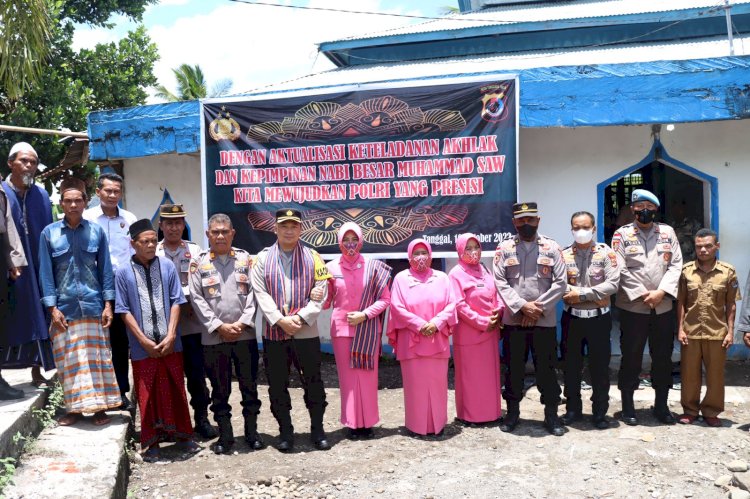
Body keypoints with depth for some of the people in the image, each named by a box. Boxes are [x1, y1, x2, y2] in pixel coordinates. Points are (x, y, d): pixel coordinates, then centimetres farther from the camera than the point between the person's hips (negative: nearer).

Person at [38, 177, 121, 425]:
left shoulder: (96, 231, 1)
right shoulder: (49, 233, 0)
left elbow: (105, 269, 4)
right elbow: (46, 272, 1)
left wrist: (108, 304, -1)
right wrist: (52, 307, -5)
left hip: (92, 306, 0)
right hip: (64, 307, 0)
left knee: (97, 358, 5)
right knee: (68, 360, 7)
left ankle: (100, 407, 14)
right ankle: (74, 408, 19)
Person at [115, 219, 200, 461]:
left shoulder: (167, 266, 0)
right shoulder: (123, 272, -3)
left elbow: (176, 302, 1)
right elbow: (124, 310, -3)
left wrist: (171, 335, -7)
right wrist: (144, 341, -8)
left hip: (170, 343, 1)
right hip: (142, 347, -1)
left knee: (176, 390, 11)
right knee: (146, 394, 8)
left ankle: (182, 434, 28)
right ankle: (150, 442, 23)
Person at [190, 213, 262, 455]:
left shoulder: (245, 259, 7)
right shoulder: (198, 262, 3)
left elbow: (253, 293, 2)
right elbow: (197, 299, -2)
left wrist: (242, 323, -9)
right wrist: (219, 326, -10)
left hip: (245, 334, 1)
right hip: (213, 337, -1)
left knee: (249, 386, 7)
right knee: (220, 390, 8)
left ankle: (252, 432, 20)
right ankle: (225, 435, 20)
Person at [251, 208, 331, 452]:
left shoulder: (313, 258, 4)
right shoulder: (262, 258, 5)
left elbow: (320, 294, -2)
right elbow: (261, 294, -4)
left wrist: (300, 317, -14)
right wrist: (280, 320, -16)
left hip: (307, 333, -1)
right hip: (274, 334, 1)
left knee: (313, 383, 7)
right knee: (277, 386, 8)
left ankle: (317, 430, 23)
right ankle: (285, 432, 23)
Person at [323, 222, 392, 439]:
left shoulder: (373, 266, -1)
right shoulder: (331, 267, 2)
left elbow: (385, 299, 1)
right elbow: (325, 301, 5)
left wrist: (365, 315, -12)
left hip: (367, 330, -1)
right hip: (342, 328, 1)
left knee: (367, 376, 4)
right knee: (347, 376, 4)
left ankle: (367, 422, 16)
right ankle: (353, 423, 14)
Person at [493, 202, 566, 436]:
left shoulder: (551, 248, 3)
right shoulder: (504, 248, 3)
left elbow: (560, 283, -2)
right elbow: (499, 282, -4)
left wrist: (538, 308, -11)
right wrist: (522, 306, -14)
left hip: (545, 321, 0)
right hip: (513, 320, 1)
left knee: (546, 368, 6)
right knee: (514, 367, 10)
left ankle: (551, 414, 20)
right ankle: (512, 412, 24)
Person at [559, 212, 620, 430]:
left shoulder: (606, 253, -2)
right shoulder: (564, 254, 3)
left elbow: (613, 284, -12)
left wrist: (582, 293, -16)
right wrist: (576, 293, -19)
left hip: (599, 317, -1)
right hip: (572, 316, 2)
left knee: (600, 367, 6)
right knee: (571, 365, 10)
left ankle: (600, 411, 20)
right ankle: (572, 408, 24)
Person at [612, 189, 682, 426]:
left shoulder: (668, 232, 9)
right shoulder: (622, 234, 0)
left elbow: (676, 265, 2)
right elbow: (621, 270, -7)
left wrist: (661, 292, -11)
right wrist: (642, 295, -13)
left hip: (663, 307, 3)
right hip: (633, 308, -3)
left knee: (663, 358, 11)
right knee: (631, 358, 4)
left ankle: (661, 405, 25)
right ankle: (627, 406, 16)